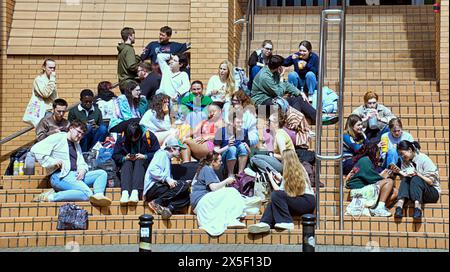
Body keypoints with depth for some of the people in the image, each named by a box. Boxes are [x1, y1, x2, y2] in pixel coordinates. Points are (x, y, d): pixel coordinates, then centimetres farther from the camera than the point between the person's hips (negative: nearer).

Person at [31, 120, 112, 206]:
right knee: (87, 194, -30)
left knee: (102, 173, -3)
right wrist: (53, 162, -13)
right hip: (60, 176, -8)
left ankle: (98, 195, -32)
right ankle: (51, 197, -26)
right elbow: (36, 149, -7)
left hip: (76, 176, 9)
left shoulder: (77, 145, 28)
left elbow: (81, 163, 25)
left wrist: (82, 169, 0)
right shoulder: (58, 138, 3)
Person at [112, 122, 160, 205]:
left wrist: (144, 156, -19)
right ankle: (125, 192, -51)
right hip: (126, 165, 1)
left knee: (139, 162, -34)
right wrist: (125, 158, -17)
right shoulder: (122, 139, 0)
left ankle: (135, 192, -52)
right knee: (127, 163, -32)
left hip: (144, 162, -1)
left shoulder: (149, 136, -5)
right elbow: (115, 156, 2)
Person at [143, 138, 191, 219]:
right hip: (153, 187, -8)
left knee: (186, 198, -9)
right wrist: (167, 179, -24)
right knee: (183, 186, -25)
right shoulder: (162, 154, 3)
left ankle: (169, 208, -32)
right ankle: (157, 202, -25)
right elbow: (153, 170, -16)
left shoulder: (168, 159, 30)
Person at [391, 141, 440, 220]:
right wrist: (399, 172, -17)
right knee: (405, 180, -22)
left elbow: (431, 181, -12)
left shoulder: (424, 159, -9)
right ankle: (399, 205, -44)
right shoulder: (405, 162, 8)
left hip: (432, 192, -4)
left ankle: (417, 207, -50)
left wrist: (417, 174, -24)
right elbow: (405, 178, -1)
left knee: (416, 179, -31)